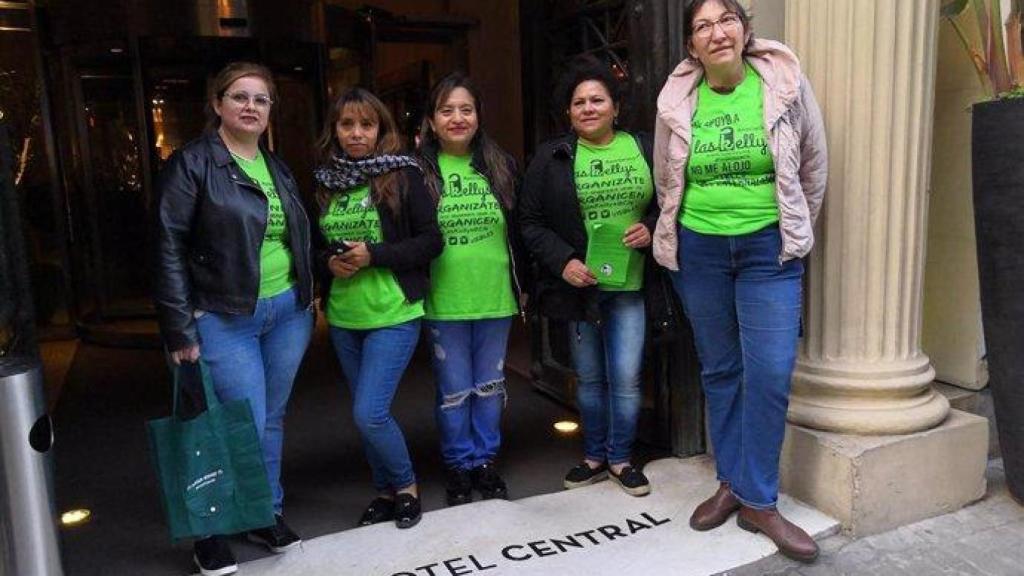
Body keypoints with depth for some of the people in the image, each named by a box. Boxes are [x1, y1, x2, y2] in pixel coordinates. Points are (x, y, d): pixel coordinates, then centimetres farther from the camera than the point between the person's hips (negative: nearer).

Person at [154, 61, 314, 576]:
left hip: (288, 311, 6)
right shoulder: (193, 164, -7)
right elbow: (170, 251, -10)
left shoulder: (276, 167, 11)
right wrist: (180, 330, -14)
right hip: (225, 319, -5)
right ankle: (211, 529, 21)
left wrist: (308, 297, 11)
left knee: (273, 419, 14)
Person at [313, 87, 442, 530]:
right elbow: (313, 244, 15)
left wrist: (373, 255, -17)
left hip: (393, 315, -5)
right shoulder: (325, 182, 7)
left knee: (369, 414, -10)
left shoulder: (402, 175, -7)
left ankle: (406, 486, 16)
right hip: (343, 318, 5)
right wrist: (329, 261, -7)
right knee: (367, 414, 14)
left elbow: (431, 241, -9)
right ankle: (386, 491, 33)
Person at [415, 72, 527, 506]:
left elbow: (518, 229, 10)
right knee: (454, 390, 8)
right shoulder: (419, 171, -3)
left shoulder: (501, 166, 5)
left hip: (496, 298, 3)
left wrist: (520, 284, 10)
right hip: (442, 303, -2)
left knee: (490, 386, 13)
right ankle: (458, 466, 26)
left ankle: (485, 461, 30)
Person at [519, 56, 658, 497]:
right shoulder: (551, 158, 0)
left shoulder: (644, 150, 3)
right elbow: (530, 220, 0)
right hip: (578, 284, 0)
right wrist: (562, 261, -13)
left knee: (626, 378, 1)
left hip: (630, 283, 0)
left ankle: (621, 458, 23)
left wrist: (651, 228, -10)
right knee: (588, 377, 13)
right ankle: (594, 457, 31)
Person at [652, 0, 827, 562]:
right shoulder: (677, 100, -2)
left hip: (767, 248, -1)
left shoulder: (785, 82, -5)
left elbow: (813, 165, 7)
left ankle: (759, 501, 10)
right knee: (719, 371, 10)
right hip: (699, 248, 2)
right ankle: (731, 482, 26)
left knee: (770, 374, -6)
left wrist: (794, 231, 13)